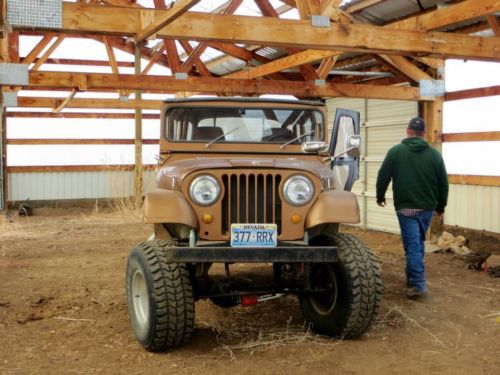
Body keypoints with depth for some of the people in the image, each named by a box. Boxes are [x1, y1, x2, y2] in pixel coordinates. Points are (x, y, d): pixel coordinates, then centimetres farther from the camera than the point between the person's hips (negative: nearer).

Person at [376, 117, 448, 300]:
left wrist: (380, 196, 18)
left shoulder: (395, 151, -4)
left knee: (412, 245, -4)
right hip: (427, 207, 3)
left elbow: (383, 176, 1)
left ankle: (418, 285, -12)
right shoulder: (435, 154, 2)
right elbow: (443, 183, 6)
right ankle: (412, 278, 29)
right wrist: (441, 206, 18)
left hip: (406, 207, -3)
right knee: (418, 243, 18)